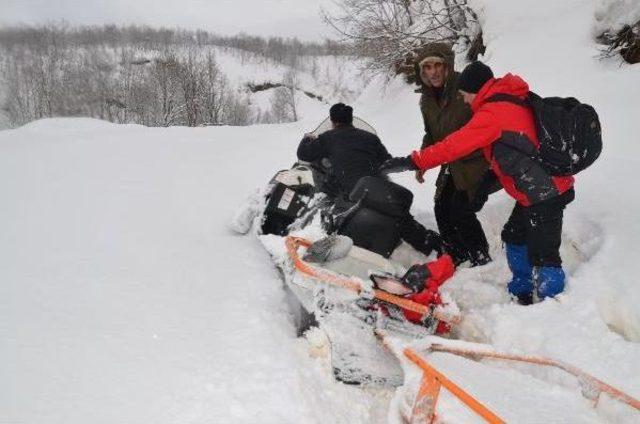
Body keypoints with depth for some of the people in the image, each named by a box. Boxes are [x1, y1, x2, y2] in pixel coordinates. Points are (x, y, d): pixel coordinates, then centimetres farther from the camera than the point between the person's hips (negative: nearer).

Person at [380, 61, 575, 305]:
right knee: (515, 238, 20)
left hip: (545, 194, -10)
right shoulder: (513, 102, 12)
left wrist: (413, 162, -18)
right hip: (543, 189, 10)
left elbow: (456, 145, -21)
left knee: (542, 254, -7)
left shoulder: (494, 112, -17)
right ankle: (521, 293, 31)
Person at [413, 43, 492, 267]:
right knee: (442, 208, 9)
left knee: (461, 210, -13)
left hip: (475, 160, -8)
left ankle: (482, 260, 6)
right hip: (451, 163, 8)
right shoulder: (427, 99, 5)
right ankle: (457, 256, 29)